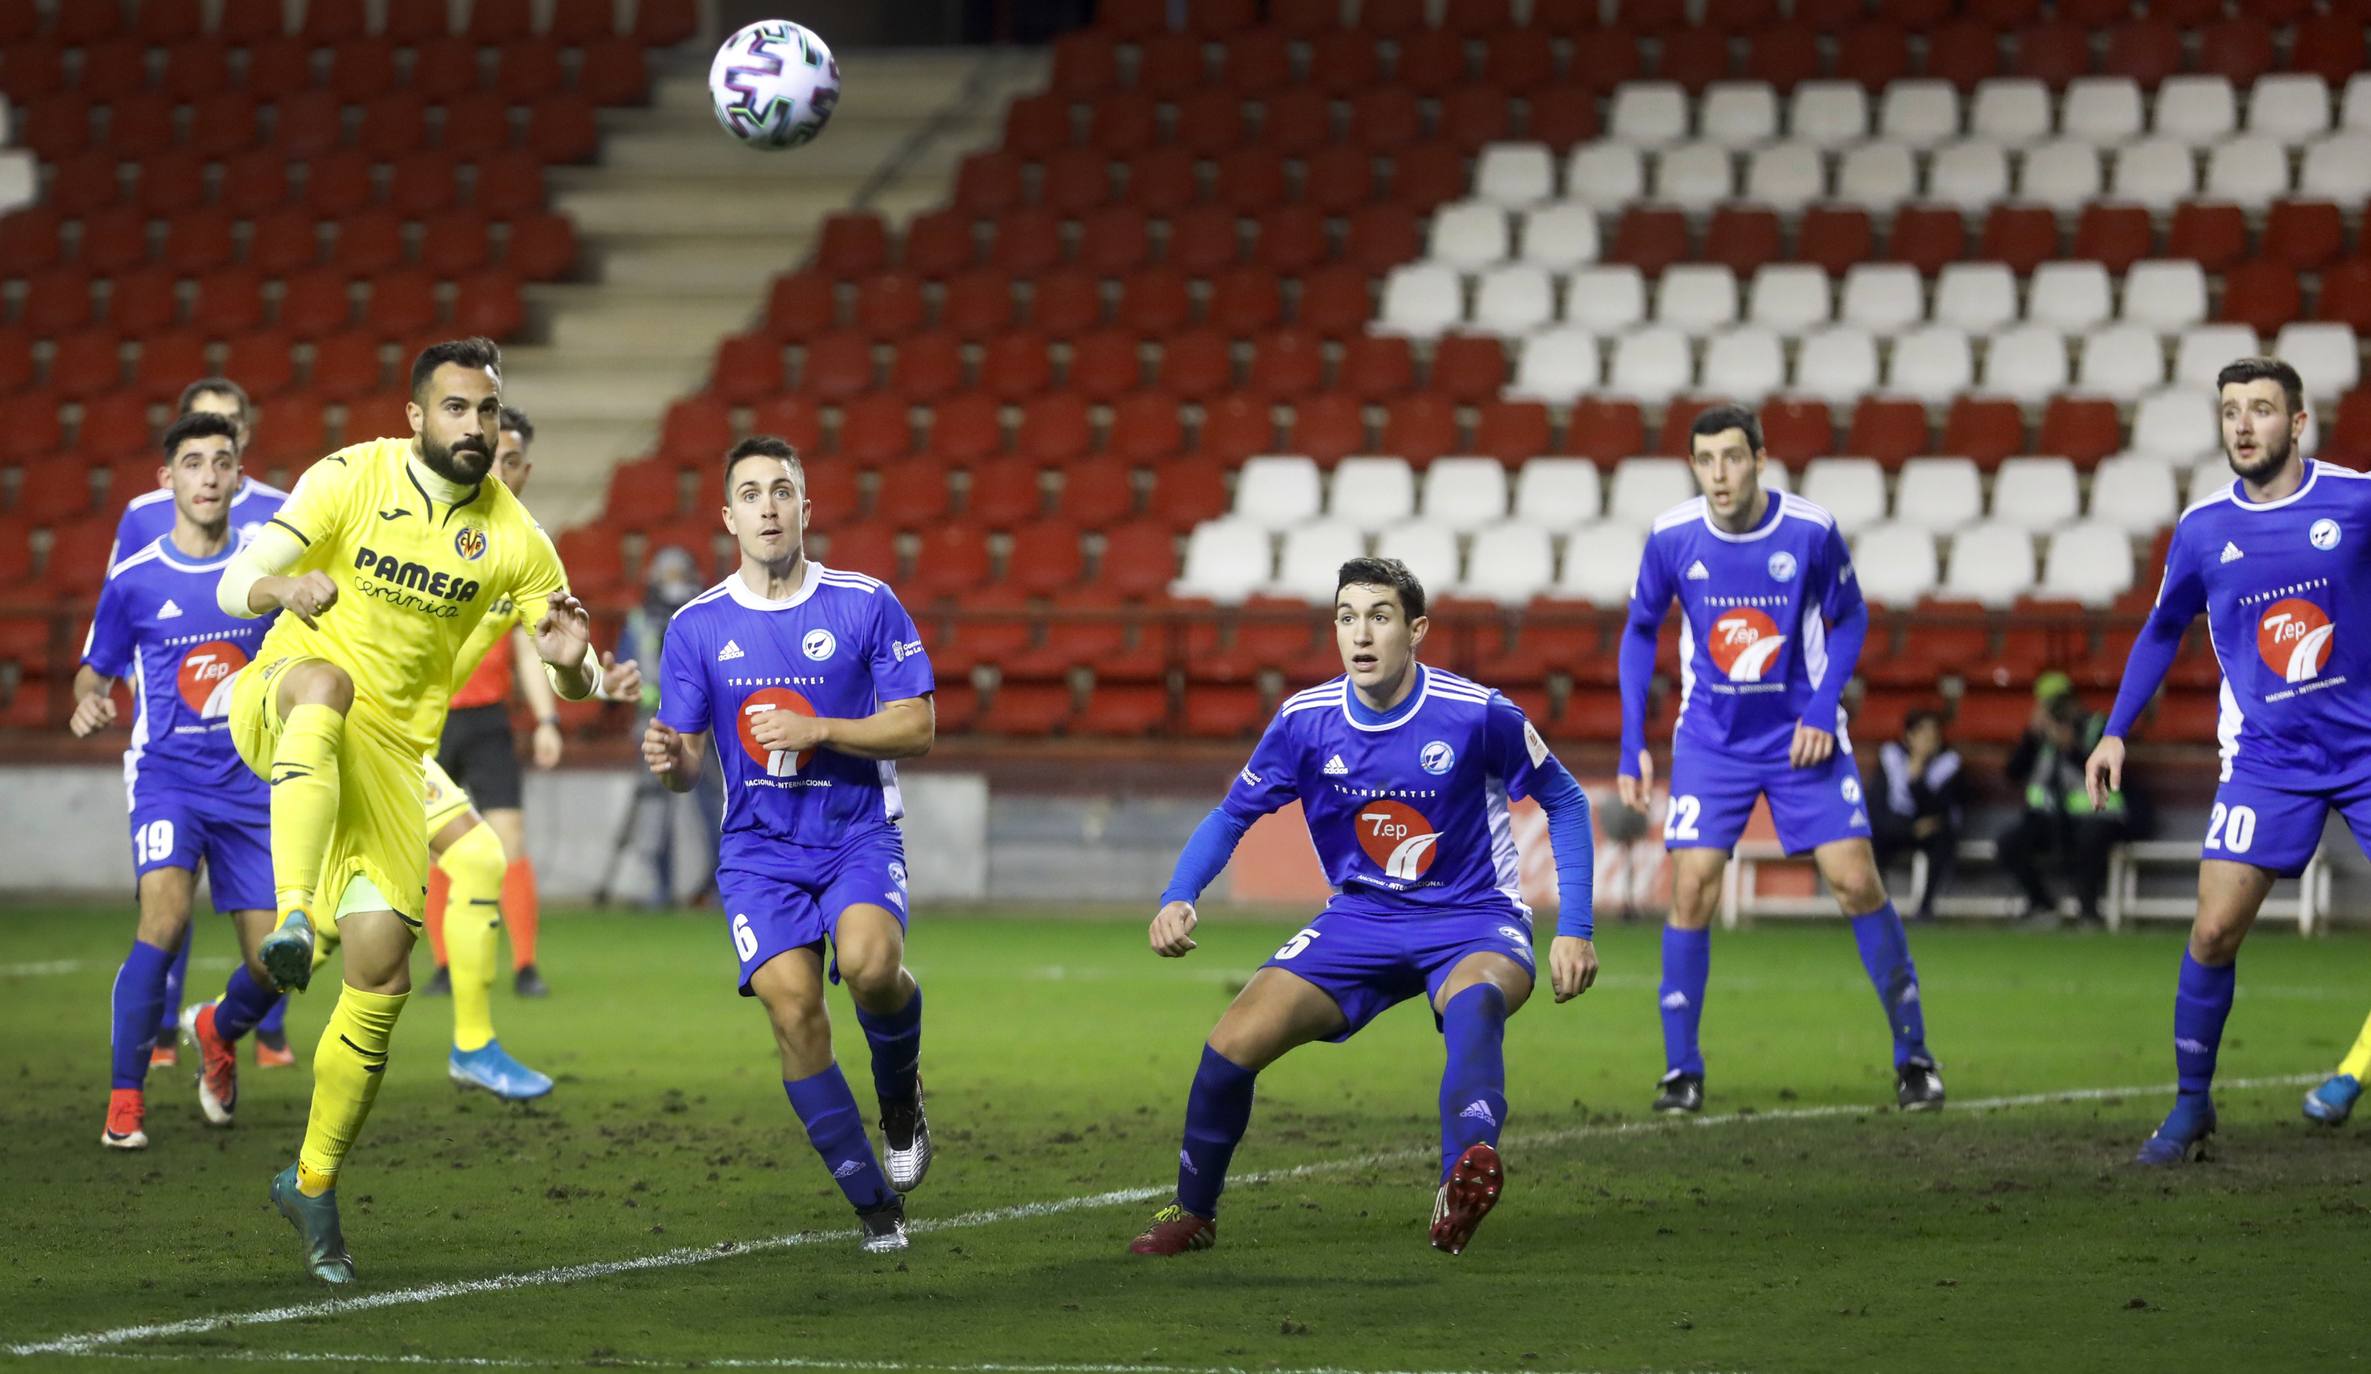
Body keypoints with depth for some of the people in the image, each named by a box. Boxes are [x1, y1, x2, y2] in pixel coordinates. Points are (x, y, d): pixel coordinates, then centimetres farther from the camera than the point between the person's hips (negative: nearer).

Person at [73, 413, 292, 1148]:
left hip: (249, 784, 3)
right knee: (165, 917, -28)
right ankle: (124, 1099, -16)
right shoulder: (133, 580, -3)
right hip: (166, 774, -3)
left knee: (272, 967, 0)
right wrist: (89, 702, -14)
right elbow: (95, 670, 8)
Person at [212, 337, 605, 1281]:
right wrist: (286, 588, -40)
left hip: (389, 751, 3)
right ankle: (290, 920, -52)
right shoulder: (352, 479, -9)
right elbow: (233, 588, -15)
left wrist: (570, 662, -23)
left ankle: (314, 1185, 13)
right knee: (327, 682, -40)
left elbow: (577, 685, 2)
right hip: (276, 707, -3)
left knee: (382, 972, -5)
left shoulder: (511, 538, -2)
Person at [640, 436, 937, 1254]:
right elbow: (687, 761, 6)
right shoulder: (696, 627, 4)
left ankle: (900, 1088, 4)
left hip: (860, 835, -1)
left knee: (870, 965, -31)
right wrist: (668, 760, -18)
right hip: (759, 847, 1)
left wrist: (819, 732, -17)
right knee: (792, 1005, -17)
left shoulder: (867, 605, -1)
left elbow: (917, 727, -3)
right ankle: (875, 1205, -2)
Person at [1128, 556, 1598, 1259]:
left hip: (1472, 919, -4)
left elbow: (1564, 801, 0)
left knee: (1475, 997, -40)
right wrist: (1179, 897, -11)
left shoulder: (1477, 714, -15)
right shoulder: (1307, 719, -6)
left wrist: (1575, 930, -5)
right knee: (1235, 1039, -14)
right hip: (1360, 918, 4)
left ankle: (1462, 1185, -64)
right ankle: (1192, 1215, 11)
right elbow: (1233, 813, 7)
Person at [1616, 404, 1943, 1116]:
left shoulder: (1811, 531, -15)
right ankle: (1681, 1070, 3)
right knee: (1692, 890, -10)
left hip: (1802, 736, -1)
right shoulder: (1671, 537, -11)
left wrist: (1823, 709, -11)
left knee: (1856, 880, -7)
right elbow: (1640, 632, 4)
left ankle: (1913, 1057, 6)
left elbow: (1849, 618, 1)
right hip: (1711, 739, 1)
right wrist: (1632, 743, 0)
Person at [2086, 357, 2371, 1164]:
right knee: (2214, 930, -8)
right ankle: (2191, 1107, 8)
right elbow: (2163, 630, 16)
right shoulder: (2202, 530, 0)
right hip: (2265, 759, 1)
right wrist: (2116, 732, 12)